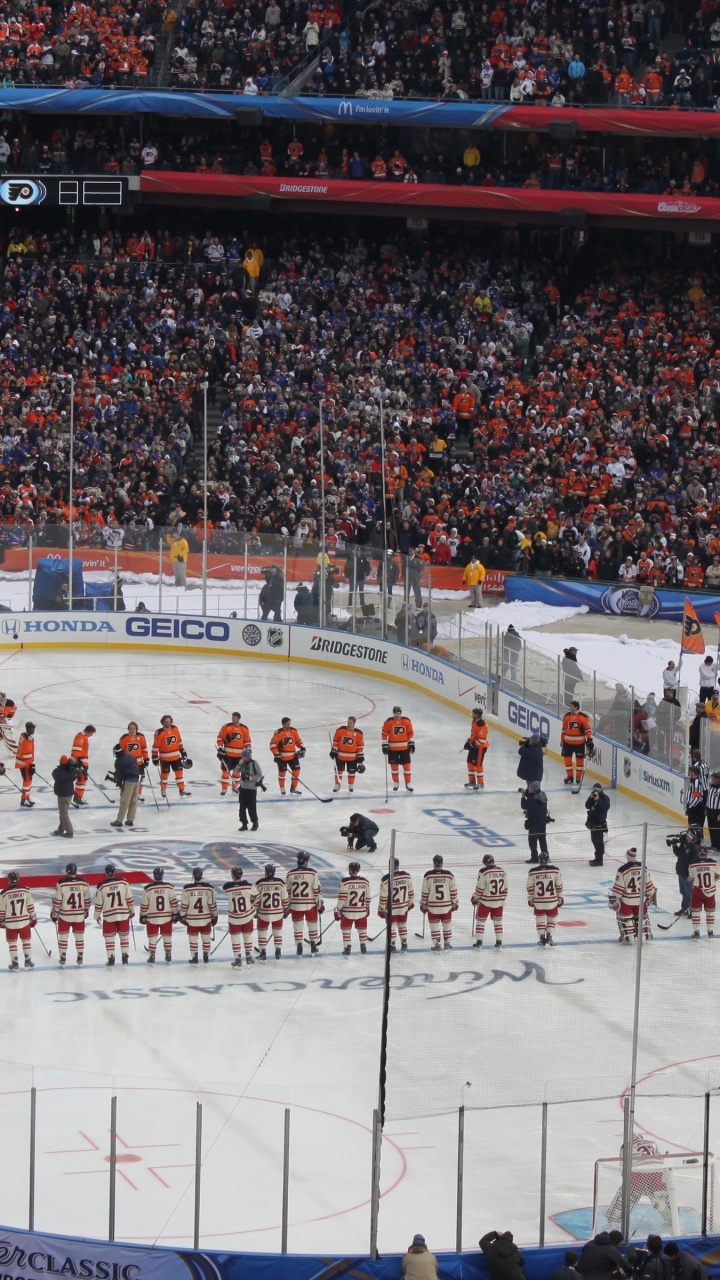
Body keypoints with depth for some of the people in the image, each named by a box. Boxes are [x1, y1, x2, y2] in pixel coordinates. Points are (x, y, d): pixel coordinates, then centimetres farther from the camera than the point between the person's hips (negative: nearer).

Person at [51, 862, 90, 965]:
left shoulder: (61, 883, -14)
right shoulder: (84, 883, -5)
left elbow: (57, 901, -10)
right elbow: (87, 900, 4)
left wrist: (54, 913, 1)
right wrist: (86, 911, 20)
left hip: (64, 915, -2)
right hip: (79, 916, 2)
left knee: (63, 936, 11)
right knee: (79, 936, 14)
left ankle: (62, 958, 14)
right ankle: (80, 957, 19)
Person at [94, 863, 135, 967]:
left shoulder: (101, 886, -7)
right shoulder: (123, 882, -5)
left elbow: (98, 903, 0)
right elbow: (130, 898, -1)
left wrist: (97, 915, 13)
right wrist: (132, 910, 12)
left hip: (109, 916, -1)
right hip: (123, 914, 1)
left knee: (109, 937, 8)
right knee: (124, 936, 13)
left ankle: (111, 959, 5)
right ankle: (125, 958, 13)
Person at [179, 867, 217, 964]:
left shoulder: (187, 888, -12)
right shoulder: (209, 888, -9)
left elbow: (184, 905, -6)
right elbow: (212, 904, -3)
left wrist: (182, 916, 7)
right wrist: (214, 916, 9)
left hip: (192, 919, -1)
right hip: (206, 918, 1)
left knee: (193, 939, 10)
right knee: (206, 938, 15)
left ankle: (194, 958, 14)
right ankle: (206, 958, 20)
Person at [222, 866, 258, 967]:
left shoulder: (227, 886, -18)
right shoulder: (248, 884, -17)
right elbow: (255, 896, -3)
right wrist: (253, 906, 15)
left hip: (234, 917, -1)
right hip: (248, 916, 1)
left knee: (235, 937, 12)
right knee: (248, 936, 18)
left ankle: (238, 960, 11)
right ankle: (249, 958, 28)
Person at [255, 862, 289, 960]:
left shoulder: (260, 883, -12)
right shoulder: (280, 882, -9)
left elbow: (255, 898, -5)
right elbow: (285, 898, -2)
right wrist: (285, 909, 13)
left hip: (263, 913, -2)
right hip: (278, 912, 2)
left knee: (262, 932, 13)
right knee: (277, 931, 18)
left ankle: (263, 952, 12)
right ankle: (278, 952, 19)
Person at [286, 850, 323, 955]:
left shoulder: (290, 873, -2)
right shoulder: (312, 872, -9)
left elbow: (287, 891, 5)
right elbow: (317, 889, -9)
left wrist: (287, 904, 17)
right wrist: (320, 903, -1)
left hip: (296, 904, 1)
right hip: (310, 904, -1)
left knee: (298, 926, 10)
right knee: (312, 925, 15)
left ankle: (299, 949, 11)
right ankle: (313, 947, 22)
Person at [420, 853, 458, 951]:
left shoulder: (428, 875, -10)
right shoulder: (449, 875, -7)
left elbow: (424, 892, -5)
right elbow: (453, 890, -1)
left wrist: (423, 904, 7)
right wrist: (454, 903, 11)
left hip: (432, 906, -1)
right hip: (446, 905, 1)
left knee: (434, 925, 9)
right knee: (447, 924, 14)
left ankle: (436, 944, 10)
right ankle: (448, 944, 19)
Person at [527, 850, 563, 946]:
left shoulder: (533, 872, -7)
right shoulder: (555, 870, -7)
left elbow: (530, 887, -2)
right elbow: (559, 885, -1)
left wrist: (530, 899, 11)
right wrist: (560, 897, 11)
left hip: (538, 901, 0)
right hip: (552, 900, 0)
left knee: (540, 919, 15)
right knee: (552, 918, 15)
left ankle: (541, 937, 9)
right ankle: (549, 935, -1)